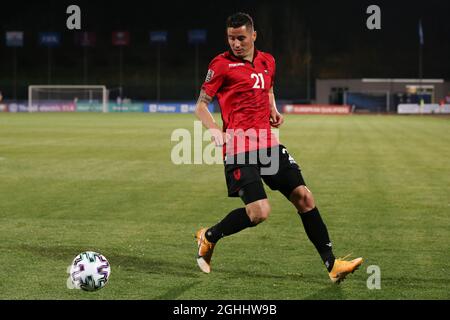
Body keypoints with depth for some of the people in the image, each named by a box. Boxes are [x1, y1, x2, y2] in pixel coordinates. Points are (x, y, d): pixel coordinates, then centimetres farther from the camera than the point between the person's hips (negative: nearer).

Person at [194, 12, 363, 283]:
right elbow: (201, 105, -1)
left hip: (268, 144, 6)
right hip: (239, 148, -6)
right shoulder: (222, 65, -5)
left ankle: (332, 264, 6)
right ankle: (209, 237, 9)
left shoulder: (268, 61, 13)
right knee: (259, 212, -17)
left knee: (304, 197, 0)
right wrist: (214, 129, -20)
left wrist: (274, 112, 11)